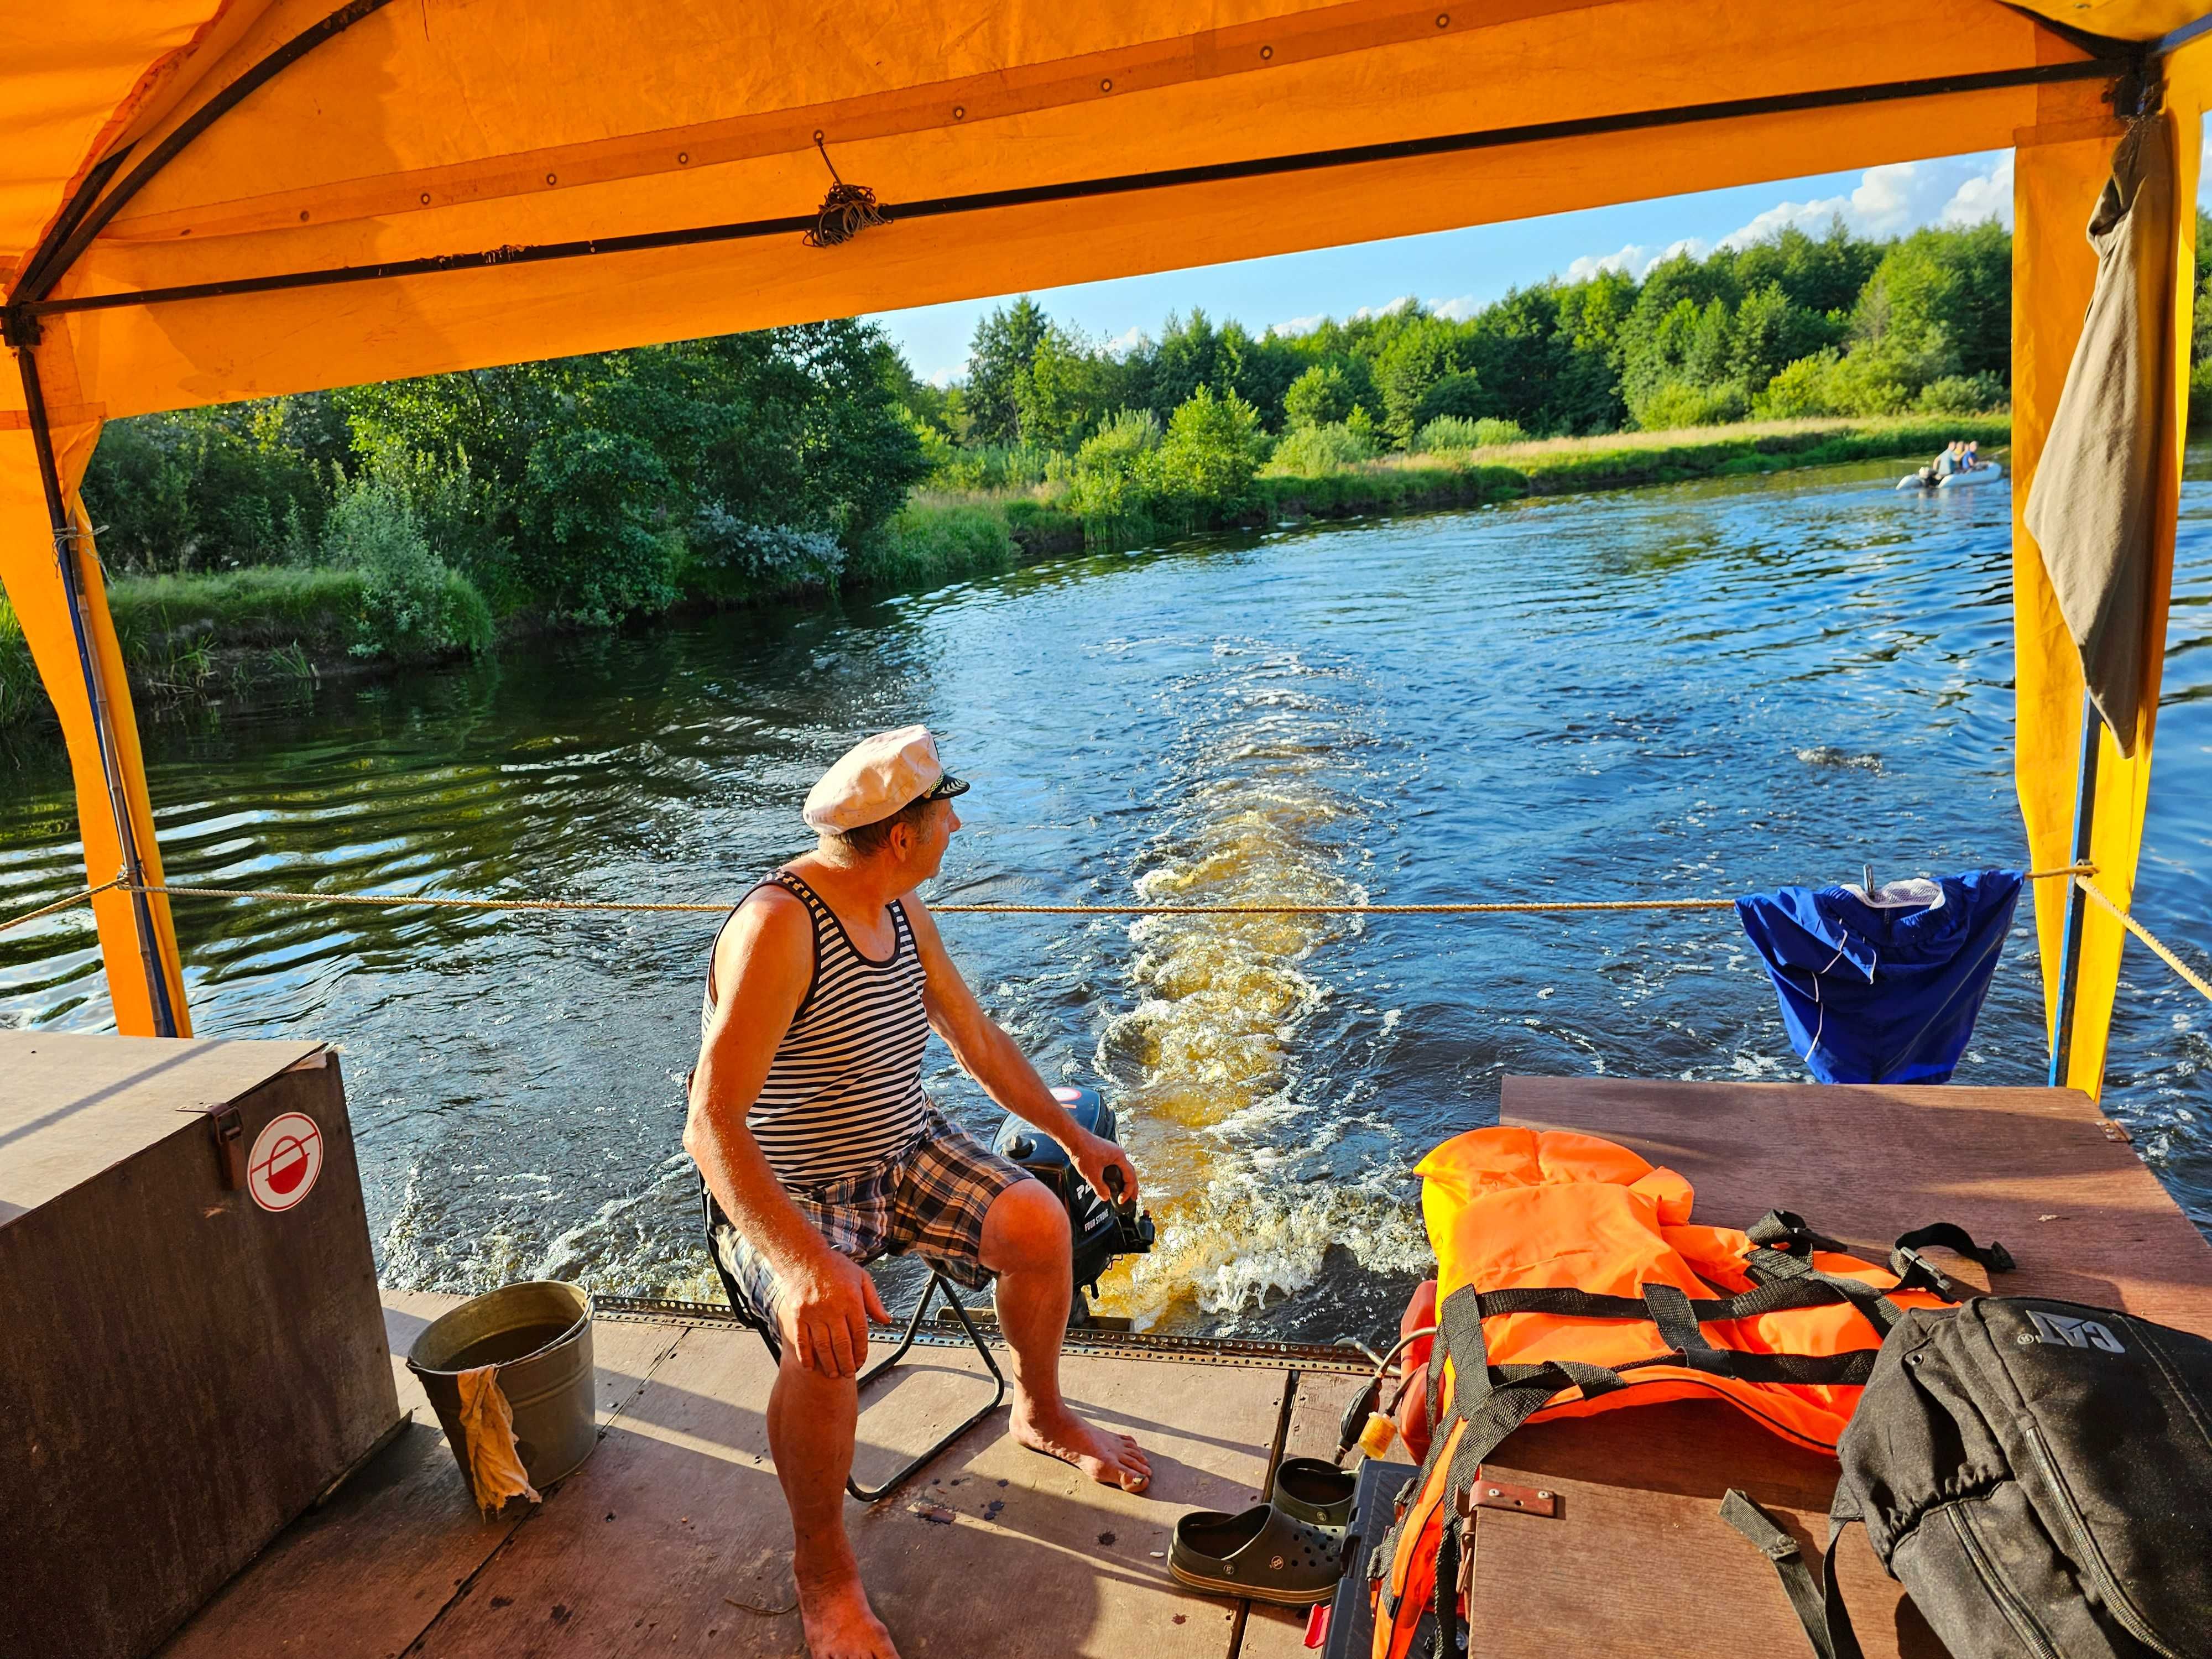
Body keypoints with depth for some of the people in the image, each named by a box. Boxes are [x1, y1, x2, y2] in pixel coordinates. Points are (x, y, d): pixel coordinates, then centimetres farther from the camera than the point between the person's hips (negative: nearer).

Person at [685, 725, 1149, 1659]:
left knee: (1039, 1223, -8)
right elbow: (712, 1126, -34)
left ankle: (1041, 1413, 21)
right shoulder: (778, 926, -29)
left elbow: (977, 1040, 13)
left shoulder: (904, 912, -1)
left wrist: (1074, 1137, 17)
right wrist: (802, 1264, -45)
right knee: (828, 1336, -31)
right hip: (785, 1195, -7)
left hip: (902, 1154, 7)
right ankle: (822, 1565, -3)